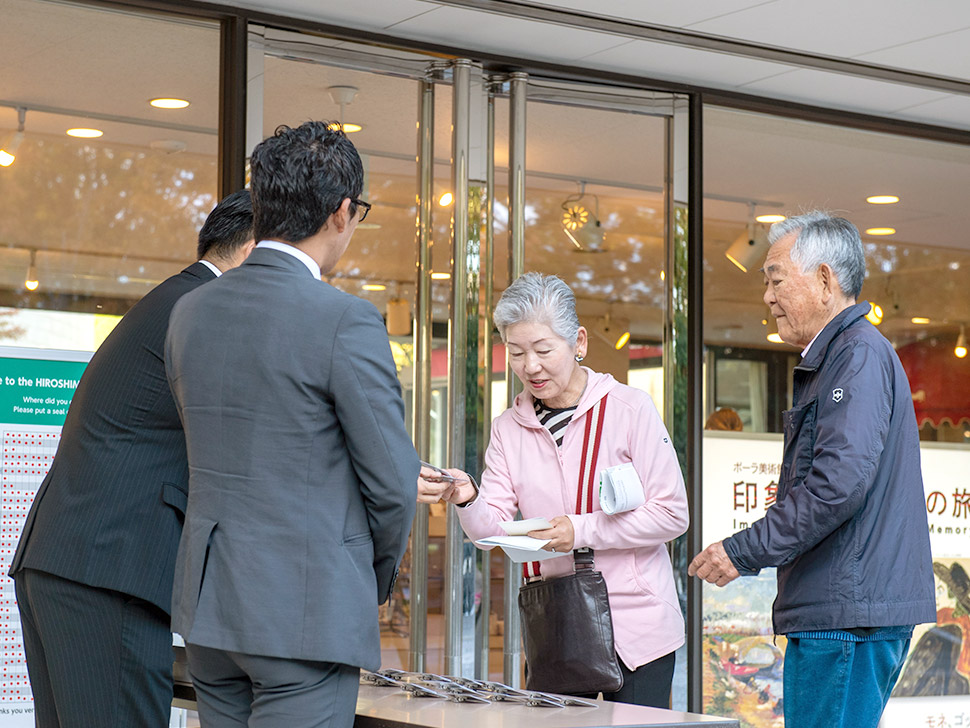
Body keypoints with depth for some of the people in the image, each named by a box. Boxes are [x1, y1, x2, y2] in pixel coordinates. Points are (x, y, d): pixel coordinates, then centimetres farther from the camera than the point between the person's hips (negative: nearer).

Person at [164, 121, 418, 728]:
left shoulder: (191, 312, 6)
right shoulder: (346, 321, -14)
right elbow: (392, 482, -10)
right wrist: (378, 579, 8)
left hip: (209, 606, 7)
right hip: (310, 613, -7)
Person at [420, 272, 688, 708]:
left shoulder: (628, 408, -5)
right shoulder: (509, 428, 7)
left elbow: (672, 514, -8)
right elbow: (493, 529, 0)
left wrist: (583, 530, -18)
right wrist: (468, 501, -22)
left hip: (636, 626, -3)